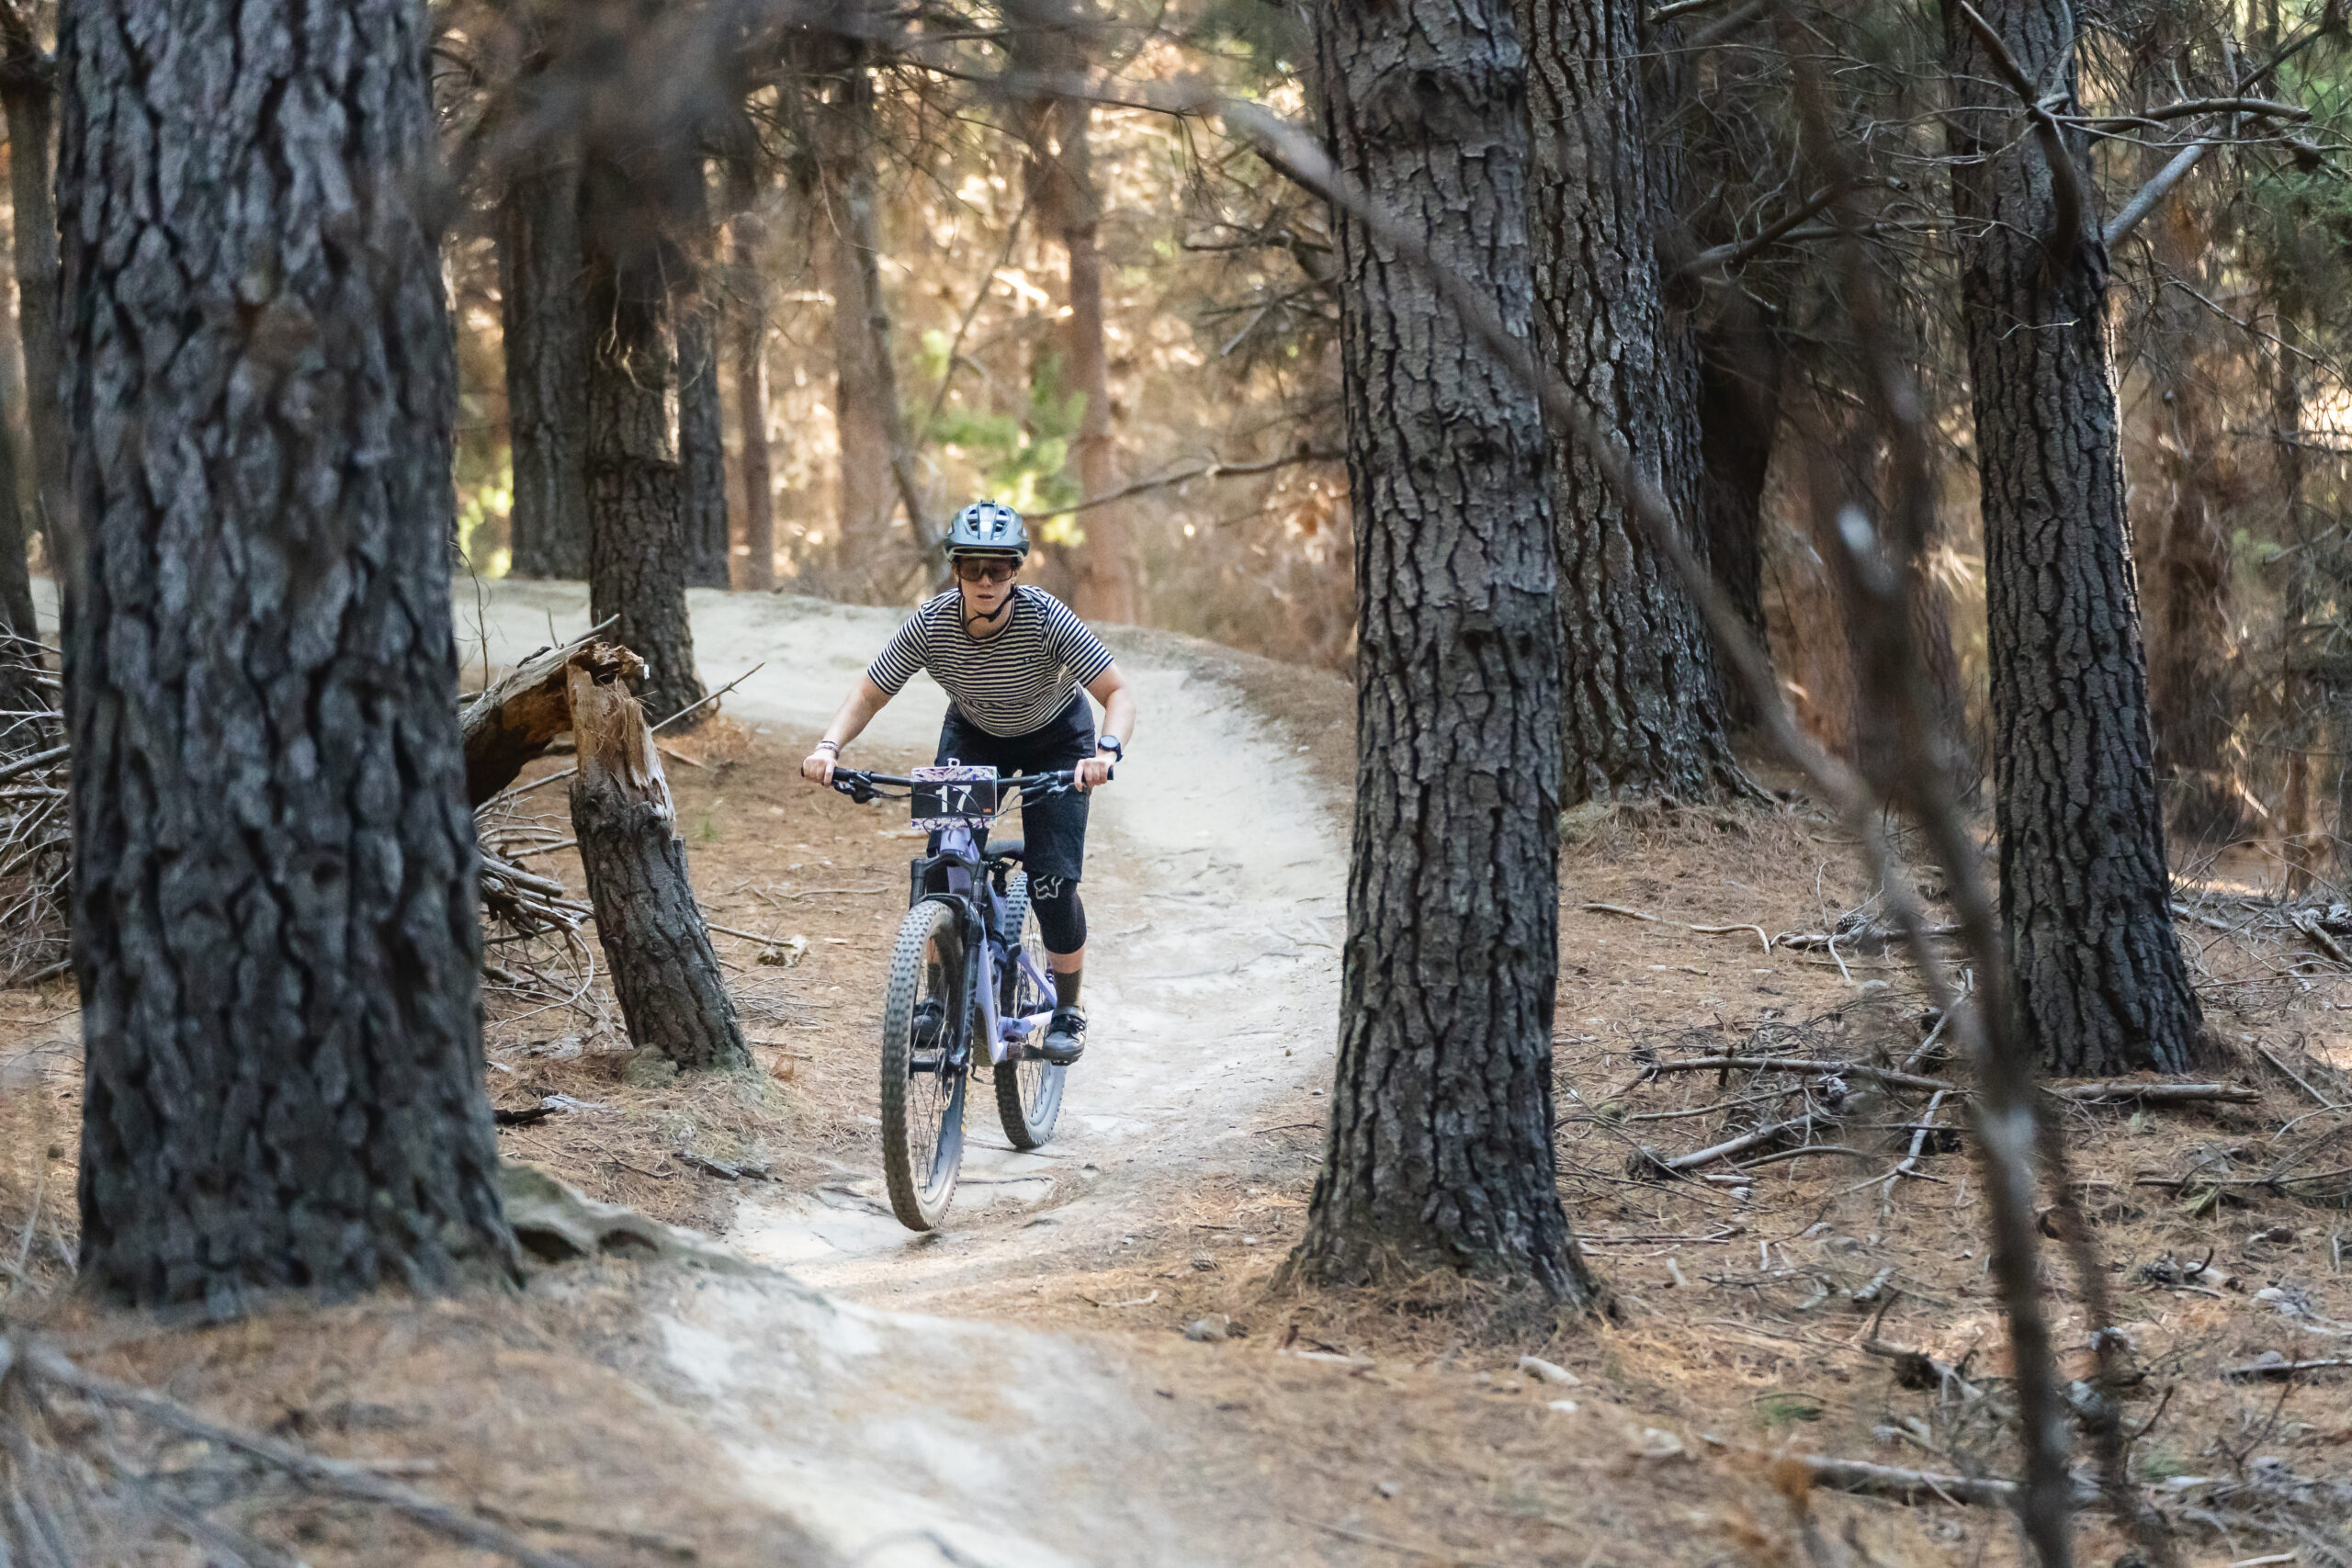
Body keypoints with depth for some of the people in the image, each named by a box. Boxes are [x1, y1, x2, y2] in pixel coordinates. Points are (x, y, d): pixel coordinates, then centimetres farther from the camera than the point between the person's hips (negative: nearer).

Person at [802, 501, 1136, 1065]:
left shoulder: (1047, 618, -34)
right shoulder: (931, 623, -27)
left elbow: (1119, 692, -34)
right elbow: (868, 696, -17)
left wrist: (1106, 750, -54)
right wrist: (829, 747, -37)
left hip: (1056, 738, -2)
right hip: (974, 733, 2)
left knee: (1052, 880, -13)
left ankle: (1068, 1009, 9)